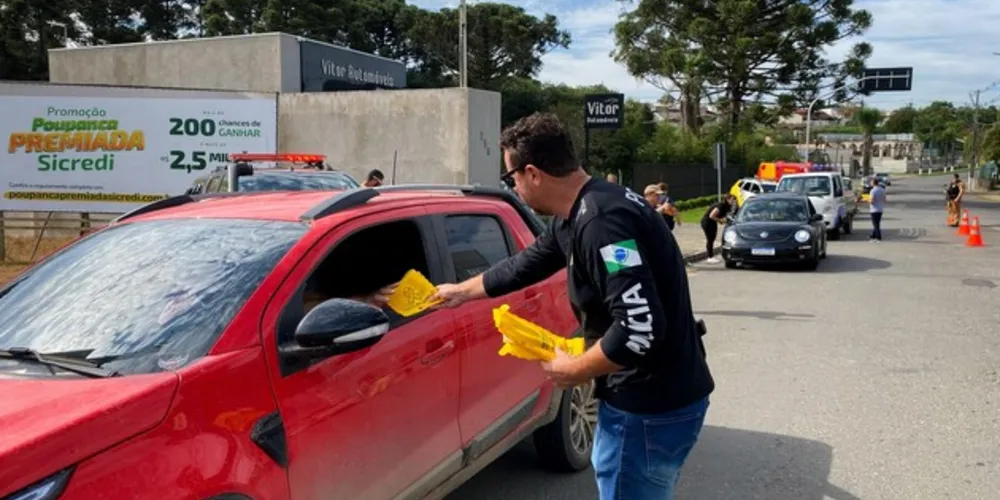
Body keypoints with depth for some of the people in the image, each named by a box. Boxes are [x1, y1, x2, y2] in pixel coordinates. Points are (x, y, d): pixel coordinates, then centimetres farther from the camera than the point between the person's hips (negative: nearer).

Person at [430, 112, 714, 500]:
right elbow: (526, 263, 24)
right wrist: (462, 291, 35)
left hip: (652, 408, -10)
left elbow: (641, 327, -31)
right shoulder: (575, 215, 8)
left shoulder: (600, 221, -25)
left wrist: (573, 371, -15)